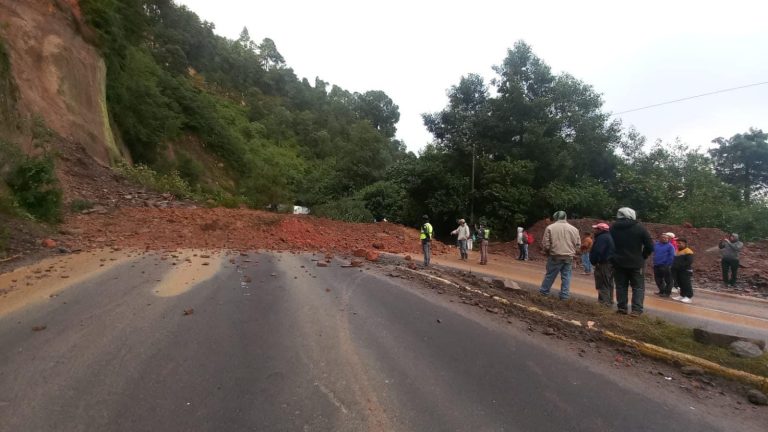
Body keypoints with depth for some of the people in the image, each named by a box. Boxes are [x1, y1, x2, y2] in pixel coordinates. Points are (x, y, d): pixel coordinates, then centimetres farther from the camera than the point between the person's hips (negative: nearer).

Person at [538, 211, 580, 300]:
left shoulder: (550, 227, -7)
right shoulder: (574, 229, 4)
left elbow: (545, 244, -9)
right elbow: (578, 245, 8)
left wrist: (547, 252, 10)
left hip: (555, 256, -2)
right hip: (569, 257, 3)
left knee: (550, 275, 8)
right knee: (566, 277, 9)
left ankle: (543, 292, 18)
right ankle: (564, 296, 13)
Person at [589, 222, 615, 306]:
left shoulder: (602, 238, -19)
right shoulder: (610, 236, 15)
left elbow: (597, 252, -26)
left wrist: (593, 261, -12)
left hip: (603, 264, -11)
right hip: (611, 263, 11)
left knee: (602, 286, -6)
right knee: (609, 284, 18)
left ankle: (604, 303, -6)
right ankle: (609, 302, 27)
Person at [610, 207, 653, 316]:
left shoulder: (613, 228, 1)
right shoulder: (639, 227, -7)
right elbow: (650, 246, -8)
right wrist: (643, 257, 6)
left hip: (618, 262, 3)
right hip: (635, 263, -2)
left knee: (621, 286, 10)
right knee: (638, 287, 4)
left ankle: (621, 307, 9)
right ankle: (636, 310, -4)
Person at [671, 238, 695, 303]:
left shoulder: (688, 251, -11)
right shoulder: (677, 251, 17)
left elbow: (689, 261, -20)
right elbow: (675, 260, 25)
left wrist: (680, 265, -21)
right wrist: (674, 266, 9)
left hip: (685, 271, -9)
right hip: (678, 270, 9)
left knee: (686, 284, -8)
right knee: (681, 283, 13)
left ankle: (689, 297, -4)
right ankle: (682, 295, 21)